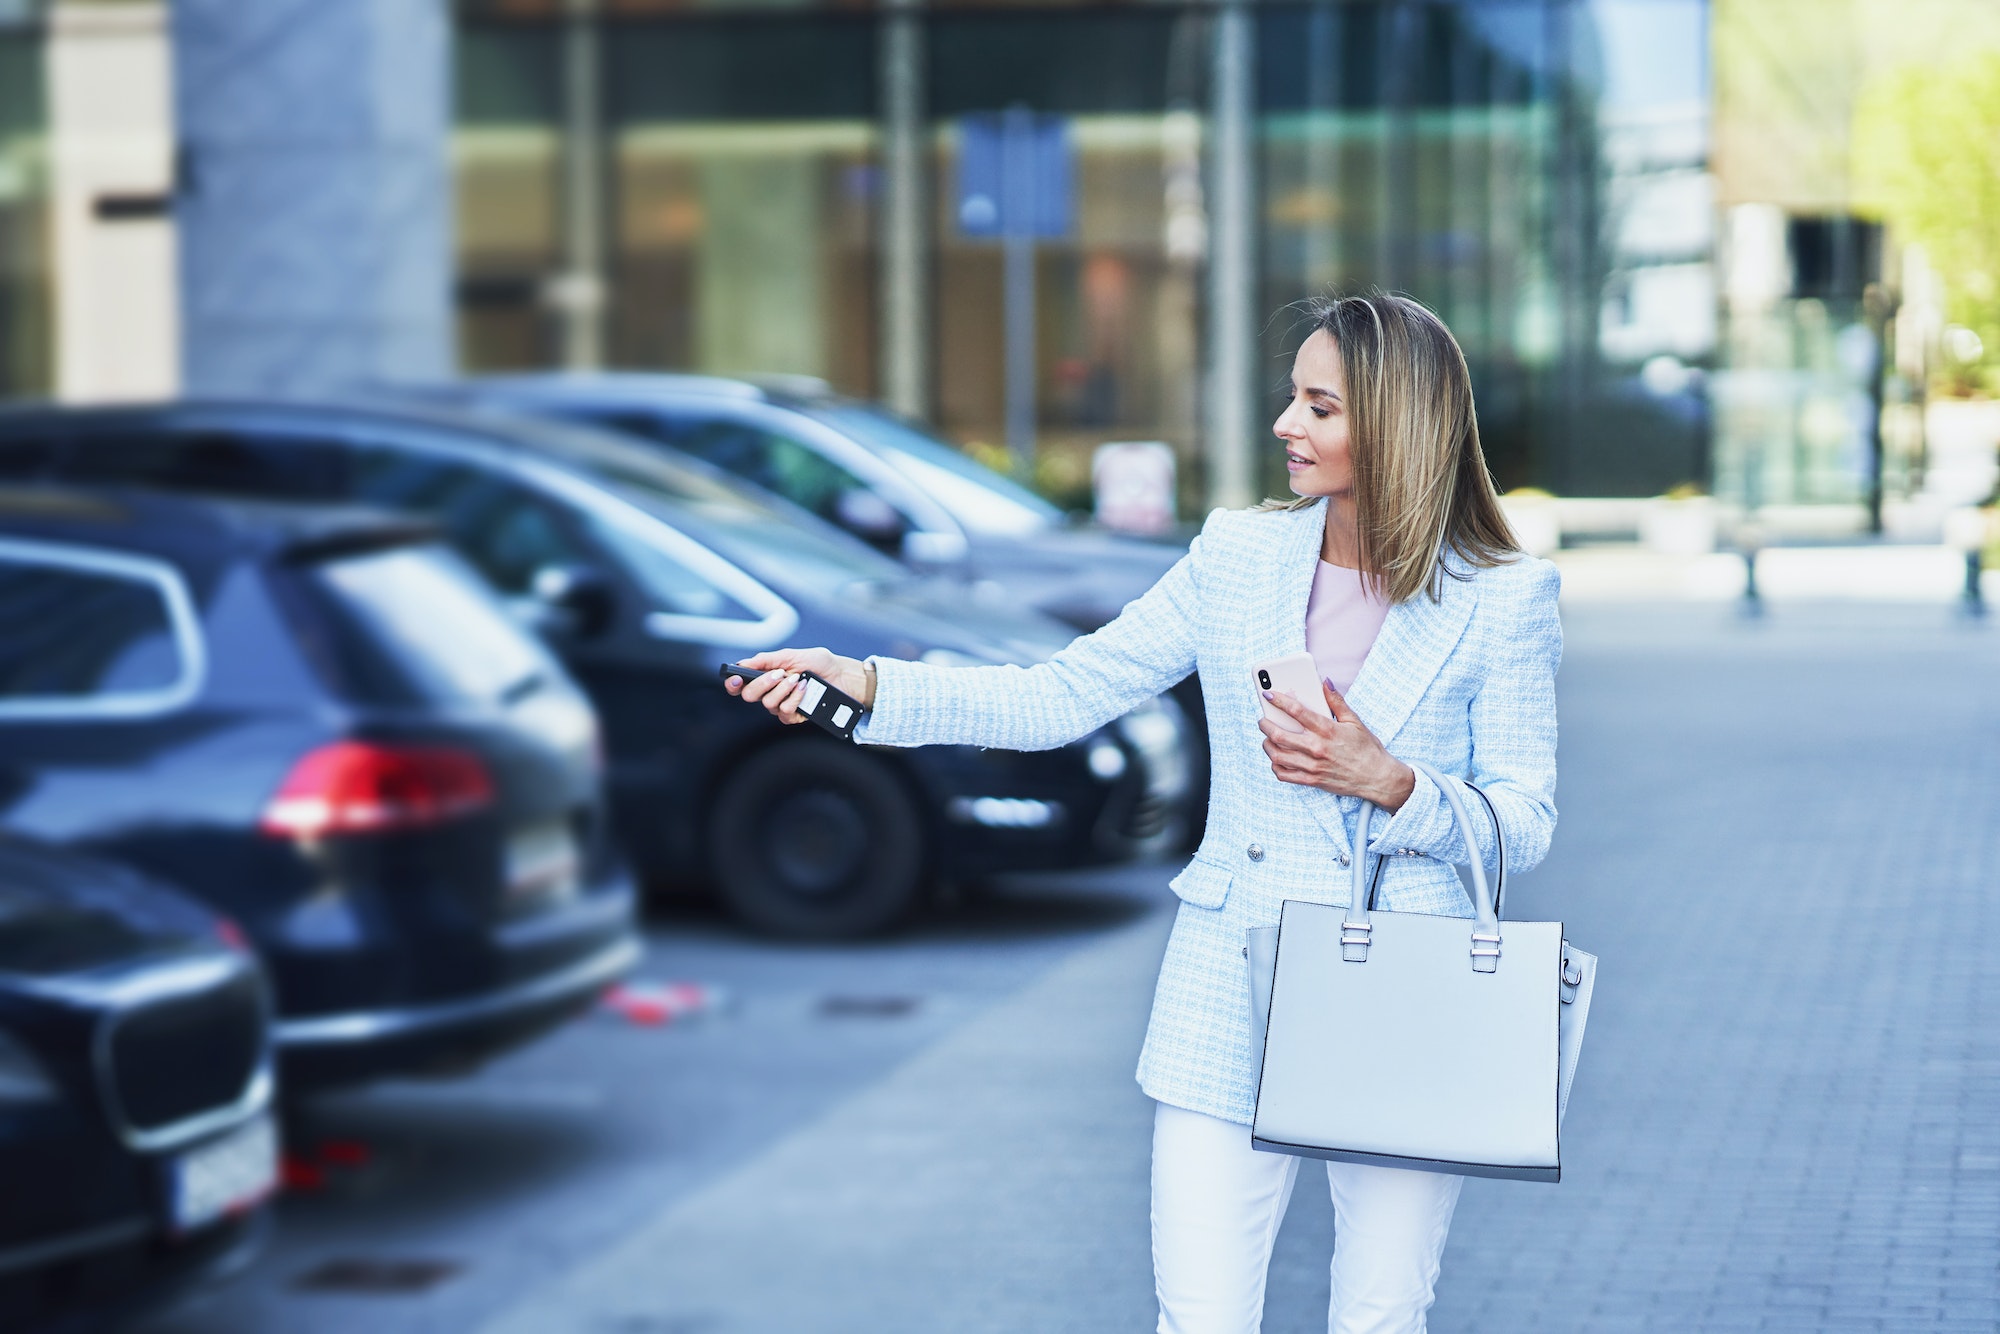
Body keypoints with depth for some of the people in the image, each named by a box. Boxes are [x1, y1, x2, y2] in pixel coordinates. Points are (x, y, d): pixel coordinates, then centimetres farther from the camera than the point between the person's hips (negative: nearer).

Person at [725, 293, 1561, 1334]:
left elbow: (1523, 827, -2)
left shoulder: (1502, 601, -2)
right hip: (1234, 1002, 2)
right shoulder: (1236, 557, 5)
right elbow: (1057, 700, 4)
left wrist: (1385, 781, -20)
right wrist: (865, 685, -6)